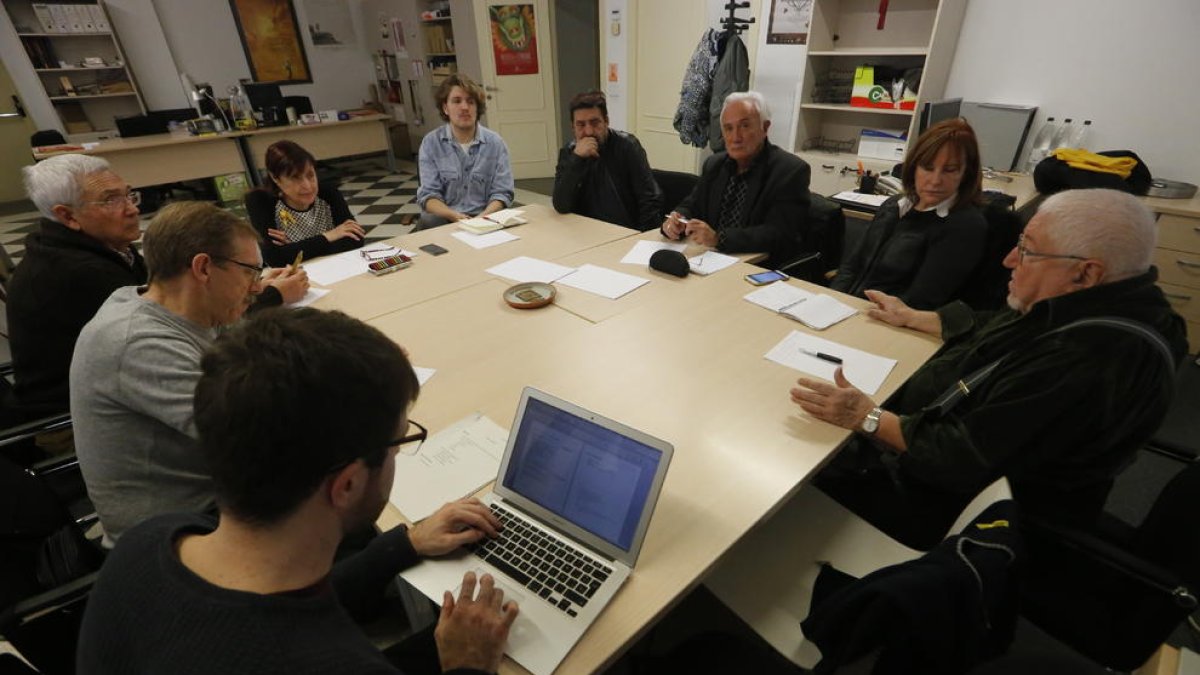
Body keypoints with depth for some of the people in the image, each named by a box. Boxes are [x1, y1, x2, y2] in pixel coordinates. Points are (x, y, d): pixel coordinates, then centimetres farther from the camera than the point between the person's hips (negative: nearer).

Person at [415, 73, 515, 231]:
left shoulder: (495, 143, 5)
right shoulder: (430, 143, 4)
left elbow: (502, 192, 1)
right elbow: (428, 195, -2)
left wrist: (483, 216, -19)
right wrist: (454, 216, -21)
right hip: (444, 219, 0)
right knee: (427, 224, -32)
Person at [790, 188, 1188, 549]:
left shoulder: (1087, 362, -34)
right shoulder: (1084, 308, -3)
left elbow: (968, 461, -32)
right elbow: (990, 329, 16)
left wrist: (868, 419, -27)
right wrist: (910, 317, 21)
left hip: (958, 498, -9)